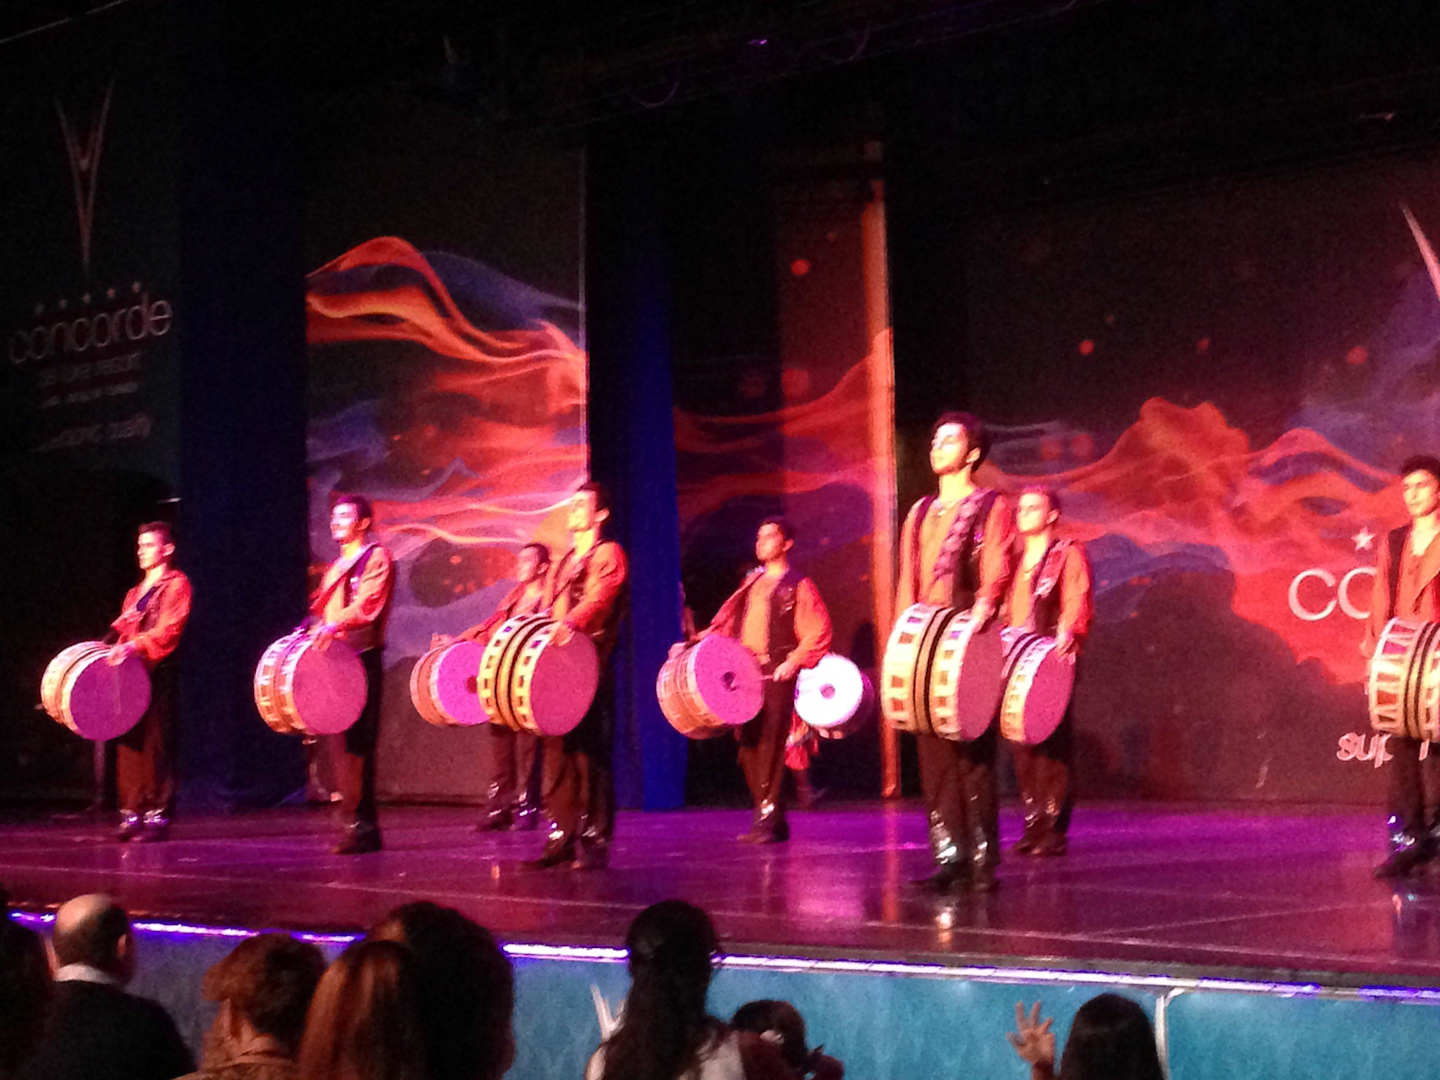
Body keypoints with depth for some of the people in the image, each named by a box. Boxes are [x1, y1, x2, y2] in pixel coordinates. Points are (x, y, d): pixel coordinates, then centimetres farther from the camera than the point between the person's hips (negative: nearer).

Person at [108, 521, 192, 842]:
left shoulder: (176, 584, 1)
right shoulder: (136, 593, 24)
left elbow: (170, 629, -12)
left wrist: (136, 646, -23)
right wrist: (112, 650, 3)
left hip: (158, 674, -7)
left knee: (156, 745, -8)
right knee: (129, 744, 3)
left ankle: (158, 815, -7)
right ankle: (133, 813, 7)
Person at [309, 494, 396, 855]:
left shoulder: (377, 558, -1)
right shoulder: (336, 567, 24)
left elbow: (368, 605, -16)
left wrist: (335, 626, -30)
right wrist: (313, 634, 6)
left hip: (363, 659, -8)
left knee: (358, 744, -11)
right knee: (345, 744, 4)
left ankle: (363, 828, -12)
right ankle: (357, 825, 7)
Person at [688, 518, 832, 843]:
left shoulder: (798, 585, 1)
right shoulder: (752, 583, 21)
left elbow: (819, 630, -7)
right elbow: (727, 621, 19)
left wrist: (794, 661, -16)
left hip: (776, 673, -7)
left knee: (770, 746, -12)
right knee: (748, 746, 5)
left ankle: (768, 820, -12)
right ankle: (768, 817, 13)